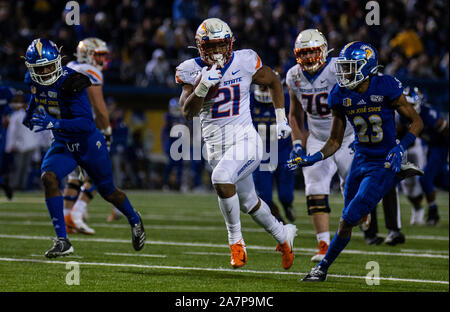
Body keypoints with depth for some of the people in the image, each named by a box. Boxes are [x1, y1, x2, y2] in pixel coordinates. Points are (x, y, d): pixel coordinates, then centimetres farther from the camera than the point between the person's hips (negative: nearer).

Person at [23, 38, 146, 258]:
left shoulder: (69, 82, -30)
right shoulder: (34, 80, -9)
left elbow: (87, 123, -36)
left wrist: (53, 123, -46)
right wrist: (30, 115, 12)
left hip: (89, 144, -5)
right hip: (62, 145, 5)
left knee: (108, 192, 13)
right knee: (48, 177, -24)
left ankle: (134, 220, 47)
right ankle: (62, 241, -21)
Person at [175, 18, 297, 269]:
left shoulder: (244, 62, -6)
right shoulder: (193, 71, -4)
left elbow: (274, 81, 12)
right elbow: (188, 112, -12)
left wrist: (281, 119, 11)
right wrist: (203, 86, -28)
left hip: (244, 139, -4)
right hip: (216, 147, 4)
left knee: (221, 178, -31)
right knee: (248, 202, 17)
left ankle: (236, 239, -14)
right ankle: (283, 235, 43)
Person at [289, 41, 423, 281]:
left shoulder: (386, 88, -16)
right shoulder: (340, 96, -3)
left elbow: (417, 122, -7)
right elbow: (335, 141, 7)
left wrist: (400, 148, -21)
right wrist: (313, 158, -9)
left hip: (384, 164, -6)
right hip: (360, 160, 6)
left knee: (348, 220, -10)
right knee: (349, 220, 5)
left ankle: (323, 267, 5)